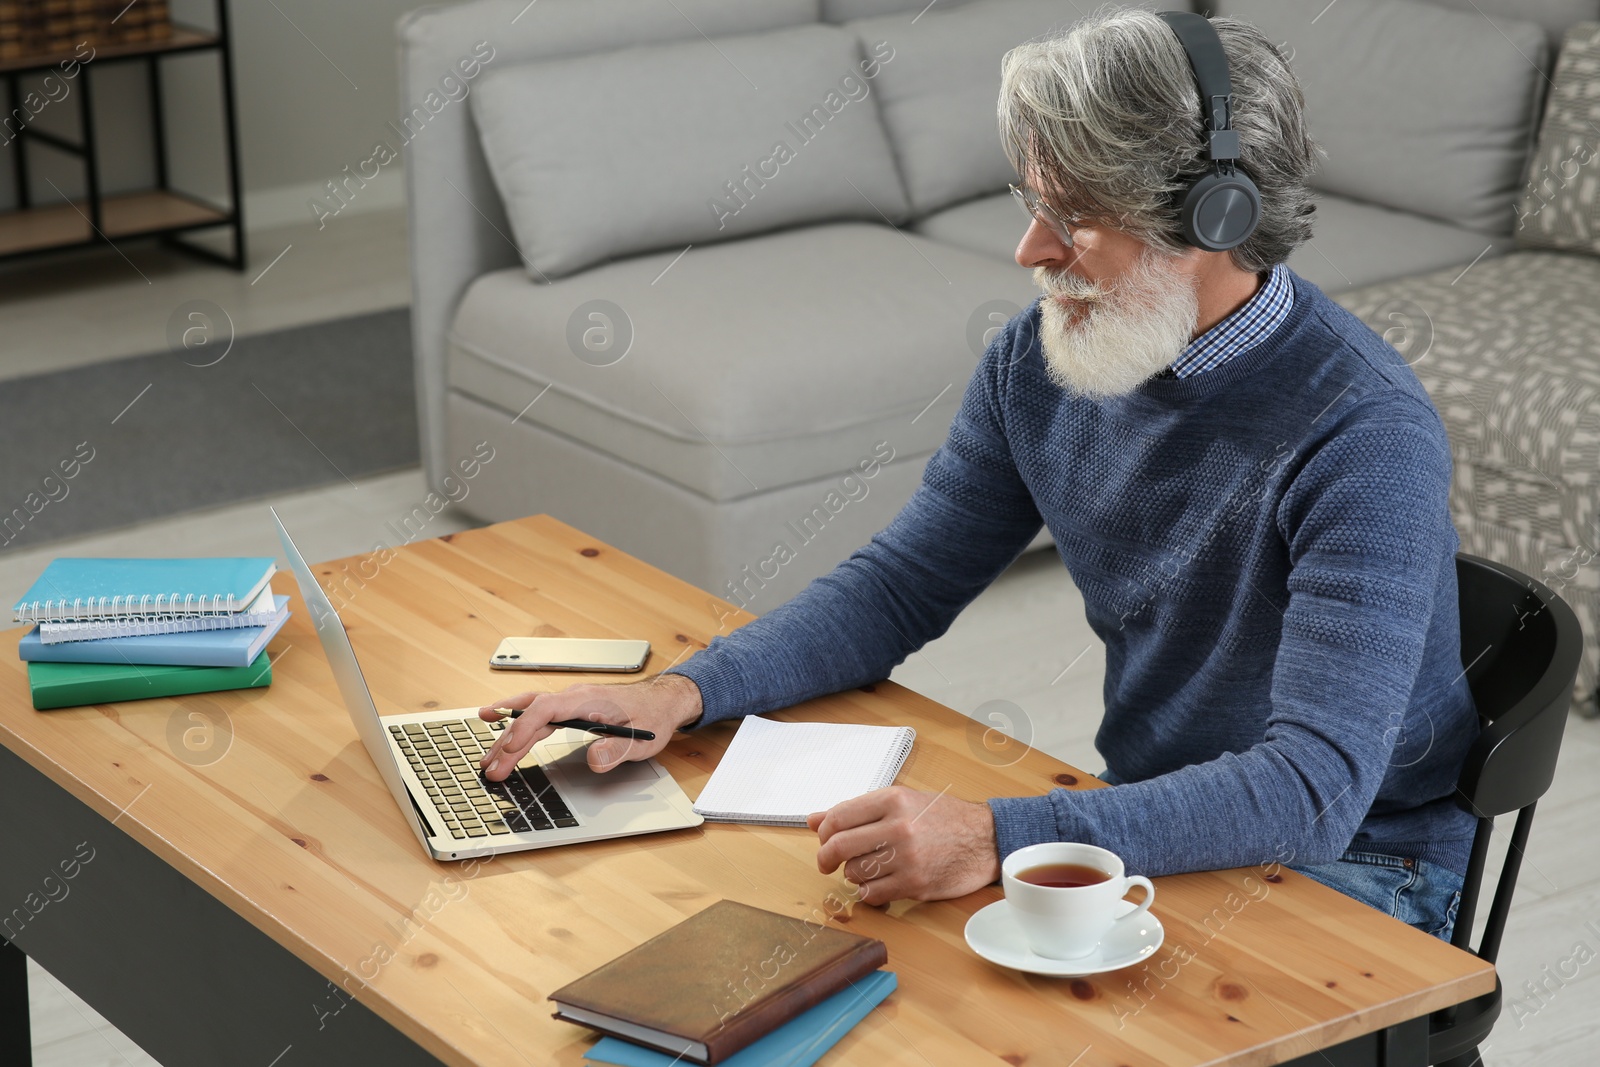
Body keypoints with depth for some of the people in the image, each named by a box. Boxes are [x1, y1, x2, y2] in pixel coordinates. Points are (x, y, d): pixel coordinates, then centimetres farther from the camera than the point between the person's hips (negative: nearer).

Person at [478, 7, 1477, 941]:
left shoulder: (1365, 434, -26)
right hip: (1150, 817, 6)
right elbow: (902, 585, 7)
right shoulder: (1040, 361, -5)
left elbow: (1314, 786, -32)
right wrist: (683, 692, -10)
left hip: (1353, 867, -5)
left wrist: (999, 837, -42)